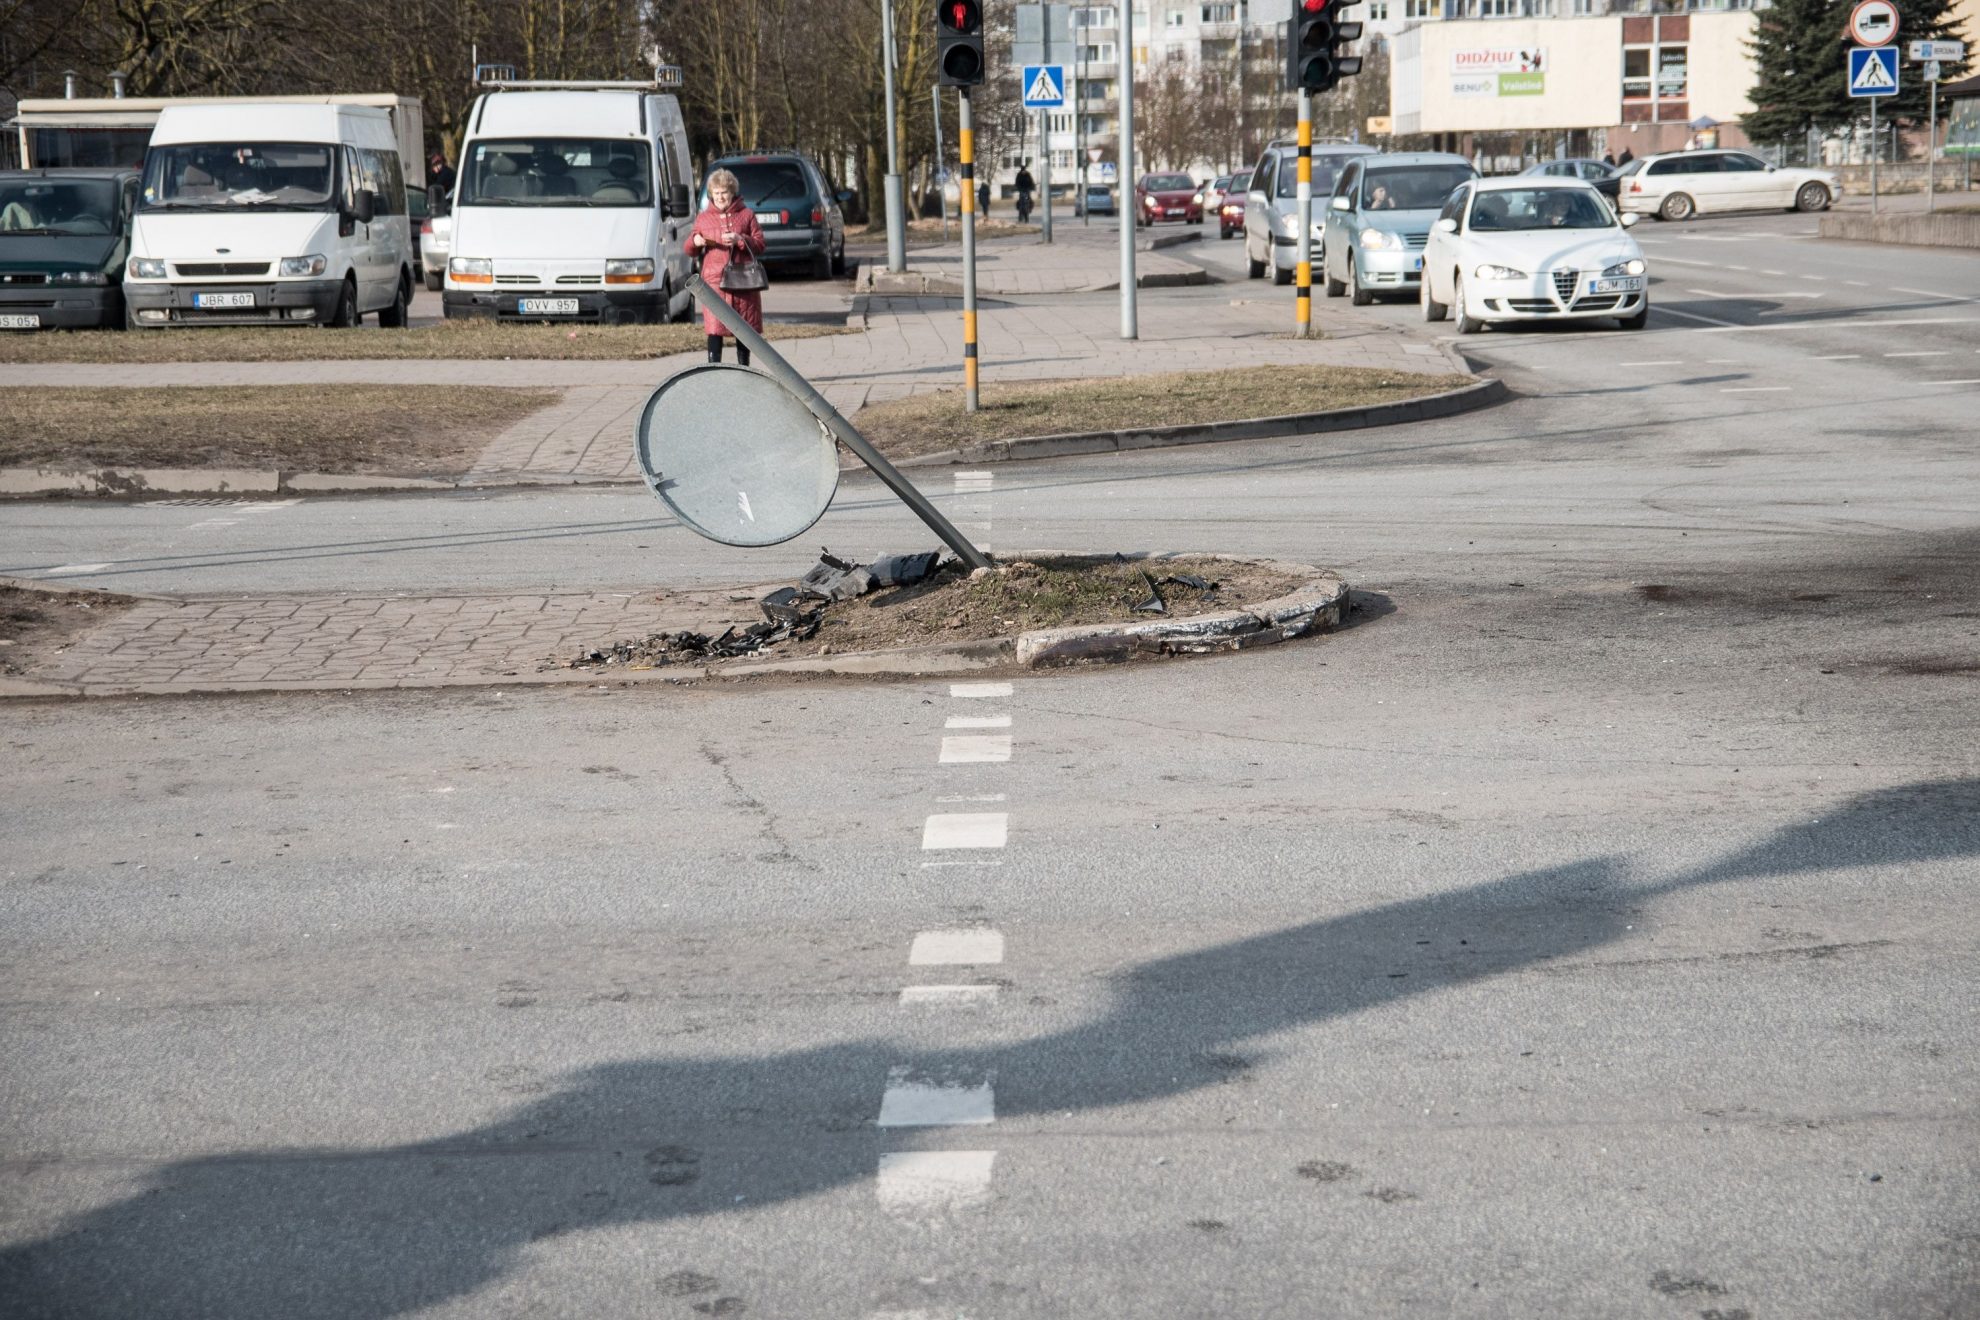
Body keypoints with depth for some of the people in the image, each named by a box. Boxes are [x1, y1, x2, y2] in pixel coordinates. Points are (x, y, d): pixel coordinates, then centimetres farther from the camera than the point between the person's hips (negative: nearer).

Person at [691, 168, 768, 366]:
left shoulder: (746, 215, 8)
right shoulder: (703, 218, 11)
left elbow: (761, 245, 2)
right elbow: (691, 251, 16)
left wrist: (740, 239, -14)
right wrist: (695, 242, -7)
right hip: (714, 280, 0)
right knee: (714, 329, -9)